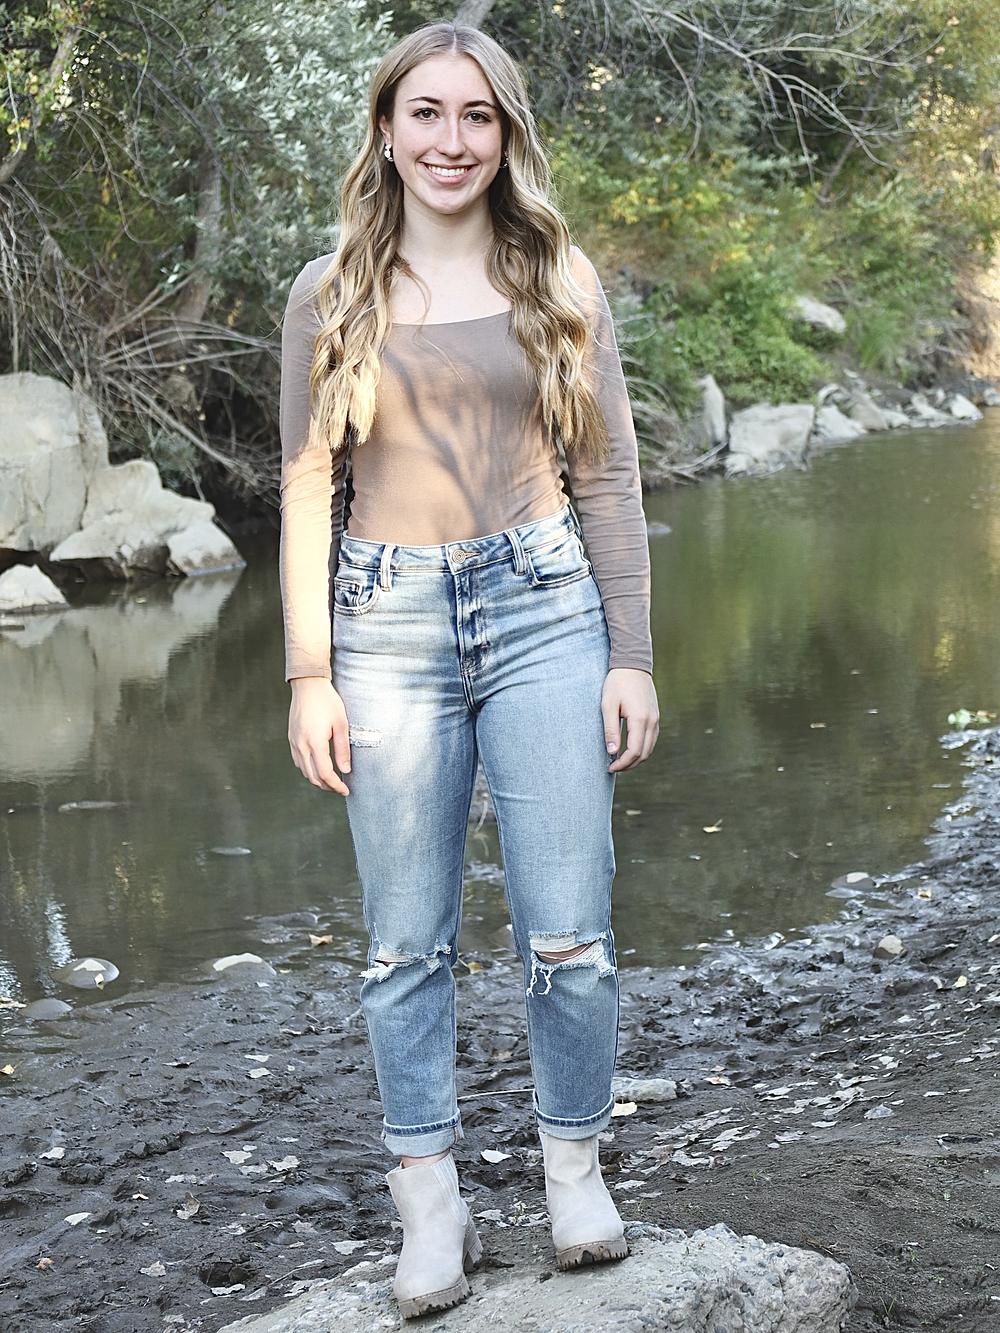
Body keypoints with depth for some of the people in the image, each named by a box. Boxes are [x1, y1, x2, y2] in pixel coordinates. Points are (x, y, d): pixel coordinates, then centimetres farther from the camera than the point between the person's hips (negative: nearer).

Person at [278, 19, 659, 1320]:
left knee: (568, 932, 0)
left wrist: (631, 655, 0)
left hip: (543, 608, 0)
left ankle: (575, 1168, 20)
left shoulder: (559, 278, 6)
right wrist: (309, 675, -1)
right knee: (408, 942, 3)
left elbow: (608, 473, 6)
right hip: (389, 624, 0)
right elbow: (309, 489, 5)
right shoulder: (330, 293, 6)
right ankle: (433, 1206, 15)